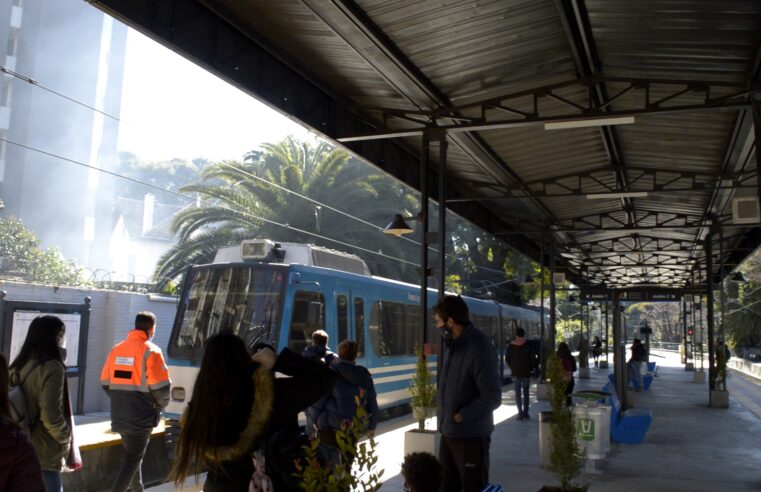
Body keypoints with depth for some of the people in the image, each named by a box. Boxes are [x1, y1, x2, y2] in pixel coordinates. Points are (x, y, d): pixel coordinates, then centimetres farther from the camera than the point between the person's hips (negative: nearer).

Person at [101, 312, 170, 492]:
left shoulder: (117, 349, 7)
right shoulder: (150, 351, -13)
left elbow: (105, 382, 11)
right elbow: (160, 387, -18)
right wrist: (160, 405, 1)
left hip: (120, 416, 7)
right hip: (141, 417, -7)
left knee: (132, 456, 23)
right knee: (133, 460, 3)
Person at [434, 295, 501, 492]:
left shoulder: (479, 348, -21)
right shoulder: (452, 343, 6)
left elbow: (492, 397, -22)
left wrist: (461, 416, -18)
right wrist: (442, 408, 5)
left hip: (470, 435, -8)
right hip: (448, 432, 8)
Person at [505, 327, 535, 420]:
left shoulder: (511, 345, -4)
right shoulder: (528, 345, -9)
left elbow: (507, 359, 0)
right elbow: (533, 358, -8)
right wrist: (531, 368, 8)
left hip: (515, 372, 1)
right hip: (526, 372, -1)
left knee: (518, 393, 6)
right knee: (526, 392, 11)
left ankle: (520, 413, 0)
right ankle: (526, 412, 13)